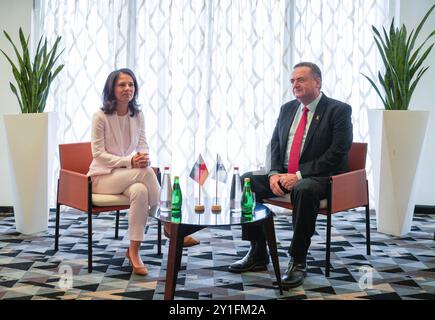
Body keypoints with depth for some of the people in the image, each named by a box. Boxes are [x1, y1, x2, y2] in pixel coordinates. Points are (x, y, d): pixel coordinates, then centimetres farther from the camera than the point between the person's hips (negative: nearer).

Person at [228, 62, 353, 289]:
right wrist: (274, 173, -8)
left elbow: (336, 153, -15)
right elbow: (274, 144, 13)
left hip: (319, 177, -7)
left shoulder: (339, 110, -6)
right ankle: (257, 254, -6)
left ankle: (298, 262, -24)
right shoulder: (287, 108, 14)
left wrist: (299, 175, -21)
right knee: (246, 180, -12)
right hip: (283, 174, 7)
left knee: (304, 190, -39)